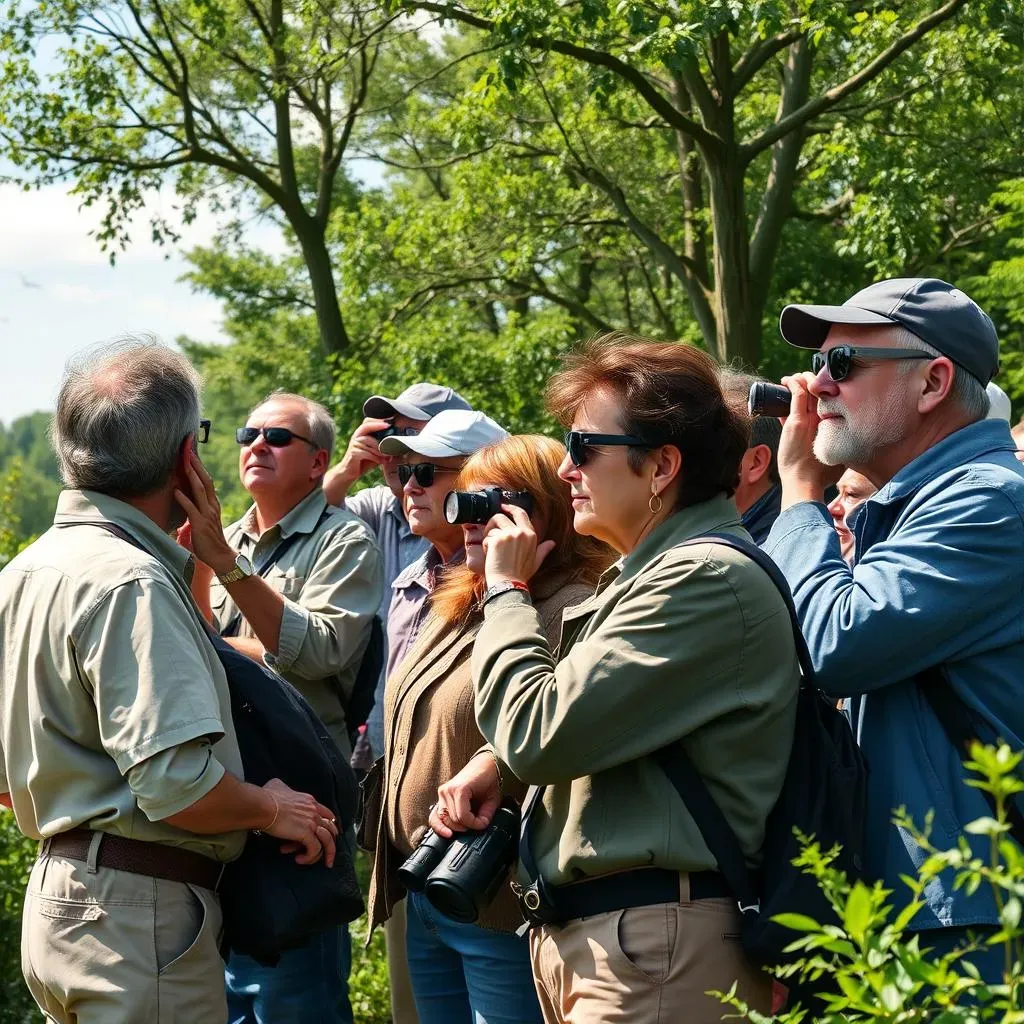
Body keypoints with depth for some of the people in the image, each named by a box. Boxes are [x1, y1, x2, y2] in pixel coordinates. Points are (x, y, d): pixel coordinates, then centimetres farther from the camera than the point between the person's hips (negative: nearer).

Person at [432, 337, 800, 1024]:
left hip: (652, 945, -10)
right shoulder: (645, 573, 16)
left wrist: (507, 590, -5)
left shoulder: (708, 579, -17)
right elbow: (568, 721, 26)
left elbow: (540, 736, -19)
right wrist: (498, 760, 5)